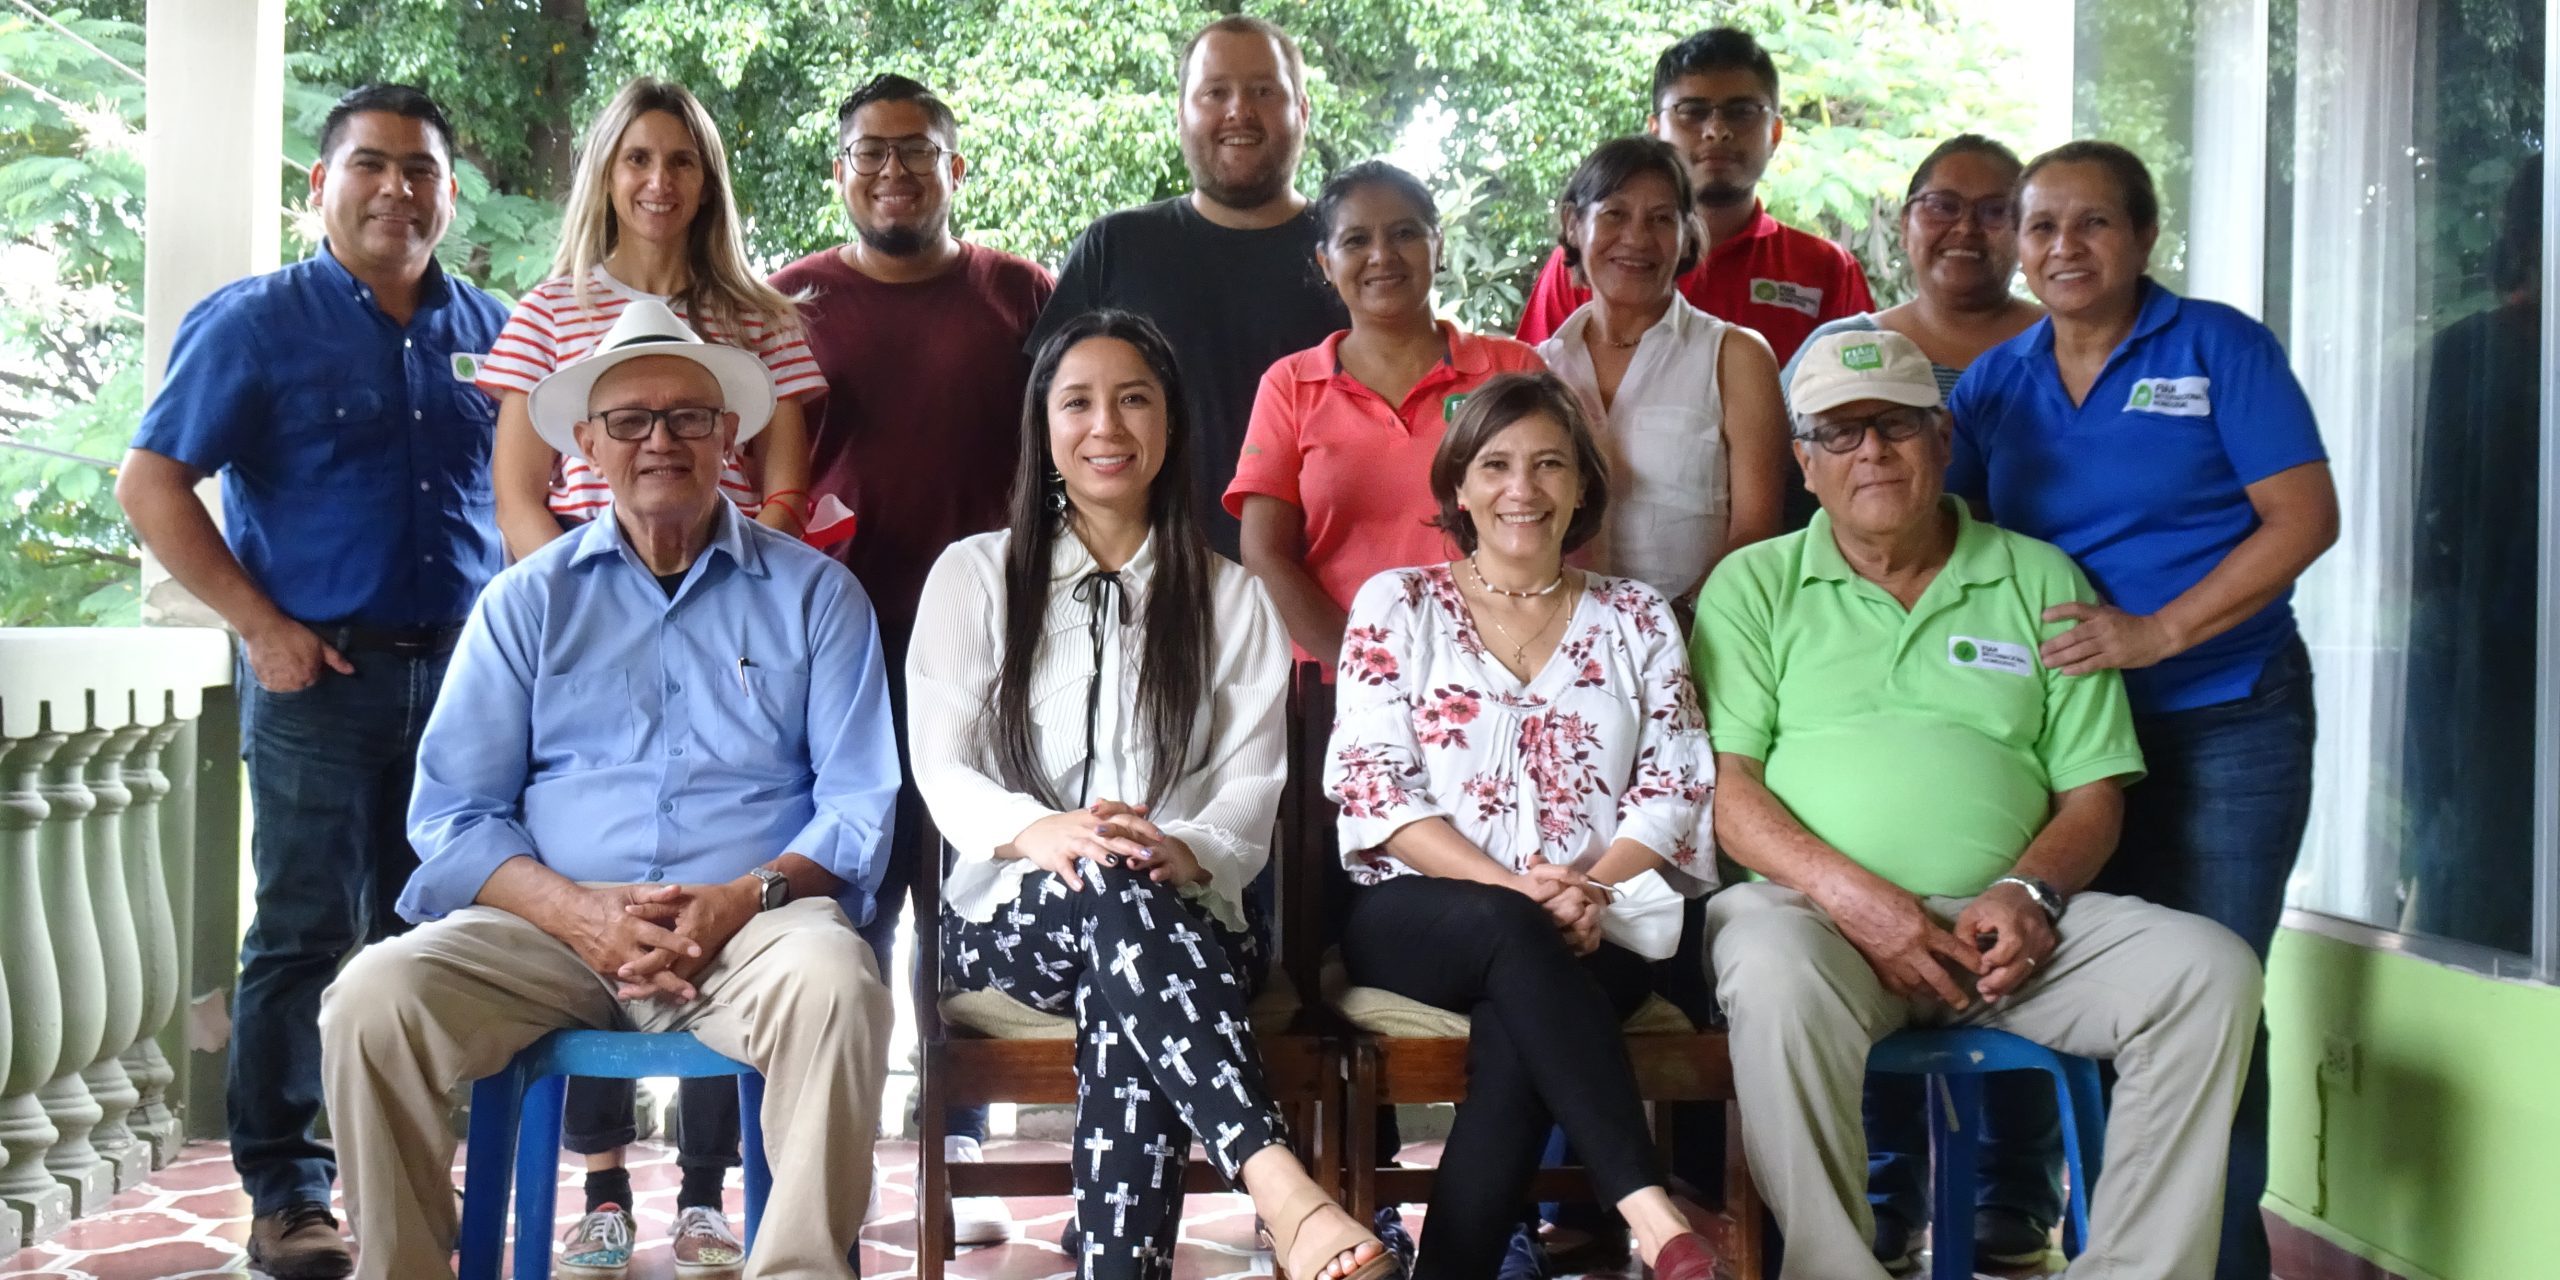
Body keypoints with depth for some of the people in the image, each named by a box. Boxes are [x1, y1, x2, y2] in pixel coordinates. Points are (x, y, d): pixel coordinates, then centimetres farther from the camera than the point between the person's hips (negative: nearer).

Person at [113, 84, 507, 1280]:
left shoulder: (491, 332, 10)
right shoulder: (256, 321, -2)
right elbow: (150, 485, -5)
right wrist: (262, 625, -12)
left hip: (463, 674, 4)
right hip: (321, 675, -4)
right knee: (304, 937, -1)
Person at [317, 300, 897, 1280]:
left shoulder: (814, 594, 11)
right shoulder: (528, 600, 15)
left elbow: (860, 801, 5)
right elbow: (453, 813, 8)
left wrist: (748, 896, -14)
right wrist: (575, 911, -11)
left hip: (755, 921, -1)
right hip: (554, 925, 2)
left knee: (833, 986, -34)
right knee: (372, 1000, -24)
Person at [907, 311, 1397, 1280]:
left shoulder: (1231, 598, 17)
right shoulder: (974, 575, 14)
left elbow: (1252, 781, 5)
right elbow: (941, 765, 1)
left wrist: (1184, 851, -20)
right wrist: (1039, 833, -23)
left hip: (1181, 917, 1)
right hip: (1014, 915, -1)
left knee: (1123, 1020, -38)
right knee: (1106, 888, -39)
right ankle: (1285, 1194, -53)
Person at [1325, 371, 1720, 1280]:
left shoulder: (1637, 618, 15)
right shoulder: (1396, 605, 9)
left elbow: (1678, 786, 6)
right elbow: (1369, 783, -2)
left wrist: (1594, 890, -14)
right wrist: (1513, 888, -15)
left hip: (1593, 932, 1)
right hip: (1419, 917, -1)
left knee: (1517, 1030, -34)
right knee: (1509, 931, -37)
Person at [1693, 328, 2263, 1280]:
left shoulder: (2040, 582, 17)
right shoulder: (1756, 585, 12)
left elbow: (2093, 791, 13)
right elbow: (1723, 782, 1)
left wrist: (2030, 891, -8)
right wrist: (1853, 896, -14)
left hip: (2002, 924, 3)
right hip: (1813, 906, -2)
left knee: (2209, 969, -20)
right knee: (1774, 977, -37)